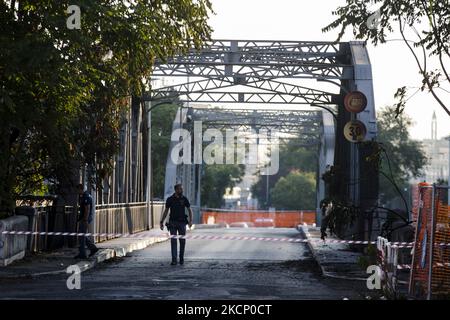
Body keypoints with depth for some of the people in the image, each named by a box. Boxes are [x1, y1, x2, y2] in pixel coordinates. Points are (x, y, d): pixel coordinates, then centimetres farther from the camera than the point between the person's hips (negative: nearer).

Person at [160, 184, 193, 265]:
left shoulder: (184, 199, 2)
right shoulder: (170, 199, 1)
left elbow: (190, 210, 6)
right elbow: (166, 211, 9)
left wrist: (190, 220, -7)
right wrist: (162, 221, 4)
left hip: (182, 222, 1)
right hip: (173, 222, -1)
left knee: (182, 241, 5)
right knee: (173, 241, -6)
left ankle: (181, 258, 19)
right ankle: (174, 260, -6)